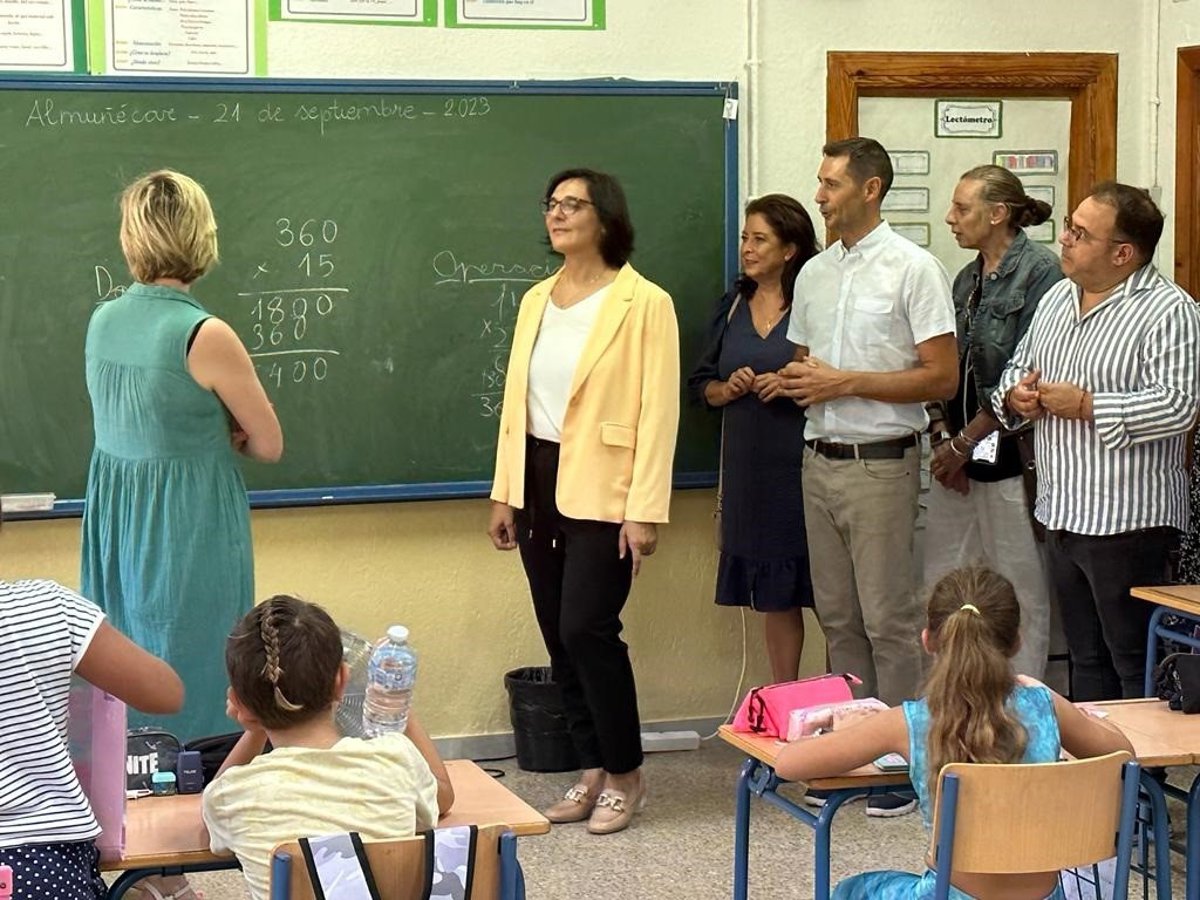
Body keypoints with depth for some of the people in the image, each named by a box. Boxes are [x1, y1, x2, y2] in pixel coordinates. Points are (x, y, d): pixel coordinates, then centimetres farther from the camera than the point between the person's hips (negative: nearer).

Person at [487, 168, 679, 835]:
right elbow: (516, 399, 13)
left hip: (601, 489, -6)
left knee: (586, 629, -10)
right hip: (539, 484, 6)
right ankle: (595, 771, 20)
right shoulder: (536, 301, 12)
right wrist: (506, 493, 11)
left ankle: (626, 774, 7)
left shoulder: (644, 303, -7)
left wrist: (646, 510, -16)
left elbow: (659, 411, -11)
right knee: (560, 637, 8)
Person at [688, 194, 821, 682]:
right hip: (748, 467, 5)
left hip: (803, 465, -5)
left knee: (825, 593, -3)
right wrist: (728, 389, -2)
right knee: (774, 595, 12)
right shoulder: (733, 306, 13)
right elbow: (701, 383, 18)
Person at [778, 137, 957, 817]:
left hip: (881, 464, -7)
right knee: (839, 617, 11)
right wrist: (796, 380, -2)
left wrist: (845, 382, -16)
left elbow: (942, 378, -13)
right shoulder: (815, 273, 14)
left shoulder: (914, 269, -8)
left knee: (889, 619, -4)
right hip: (821, 460, 7)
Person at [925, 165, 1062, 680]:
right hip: (958, 461, 8)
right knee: (941, 585, 8)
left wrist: (965, 442, -11)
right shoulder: (967, 280, 16)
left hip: (1009, 457, -8)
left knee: (1021, 589, 0)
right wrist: (942, 435, 0)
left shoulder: (1039, 271, -9)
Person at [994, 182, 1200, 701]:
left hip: (1128, 523, -8)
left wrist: (1085, 405, -19)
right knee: (1086, 662, 17)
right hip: (1062, 517, 8)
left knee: (1138, 668, 0)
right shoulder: (1057, 299, 13)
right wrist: (1016, 398, 1)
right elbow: (1018, 368, 24)